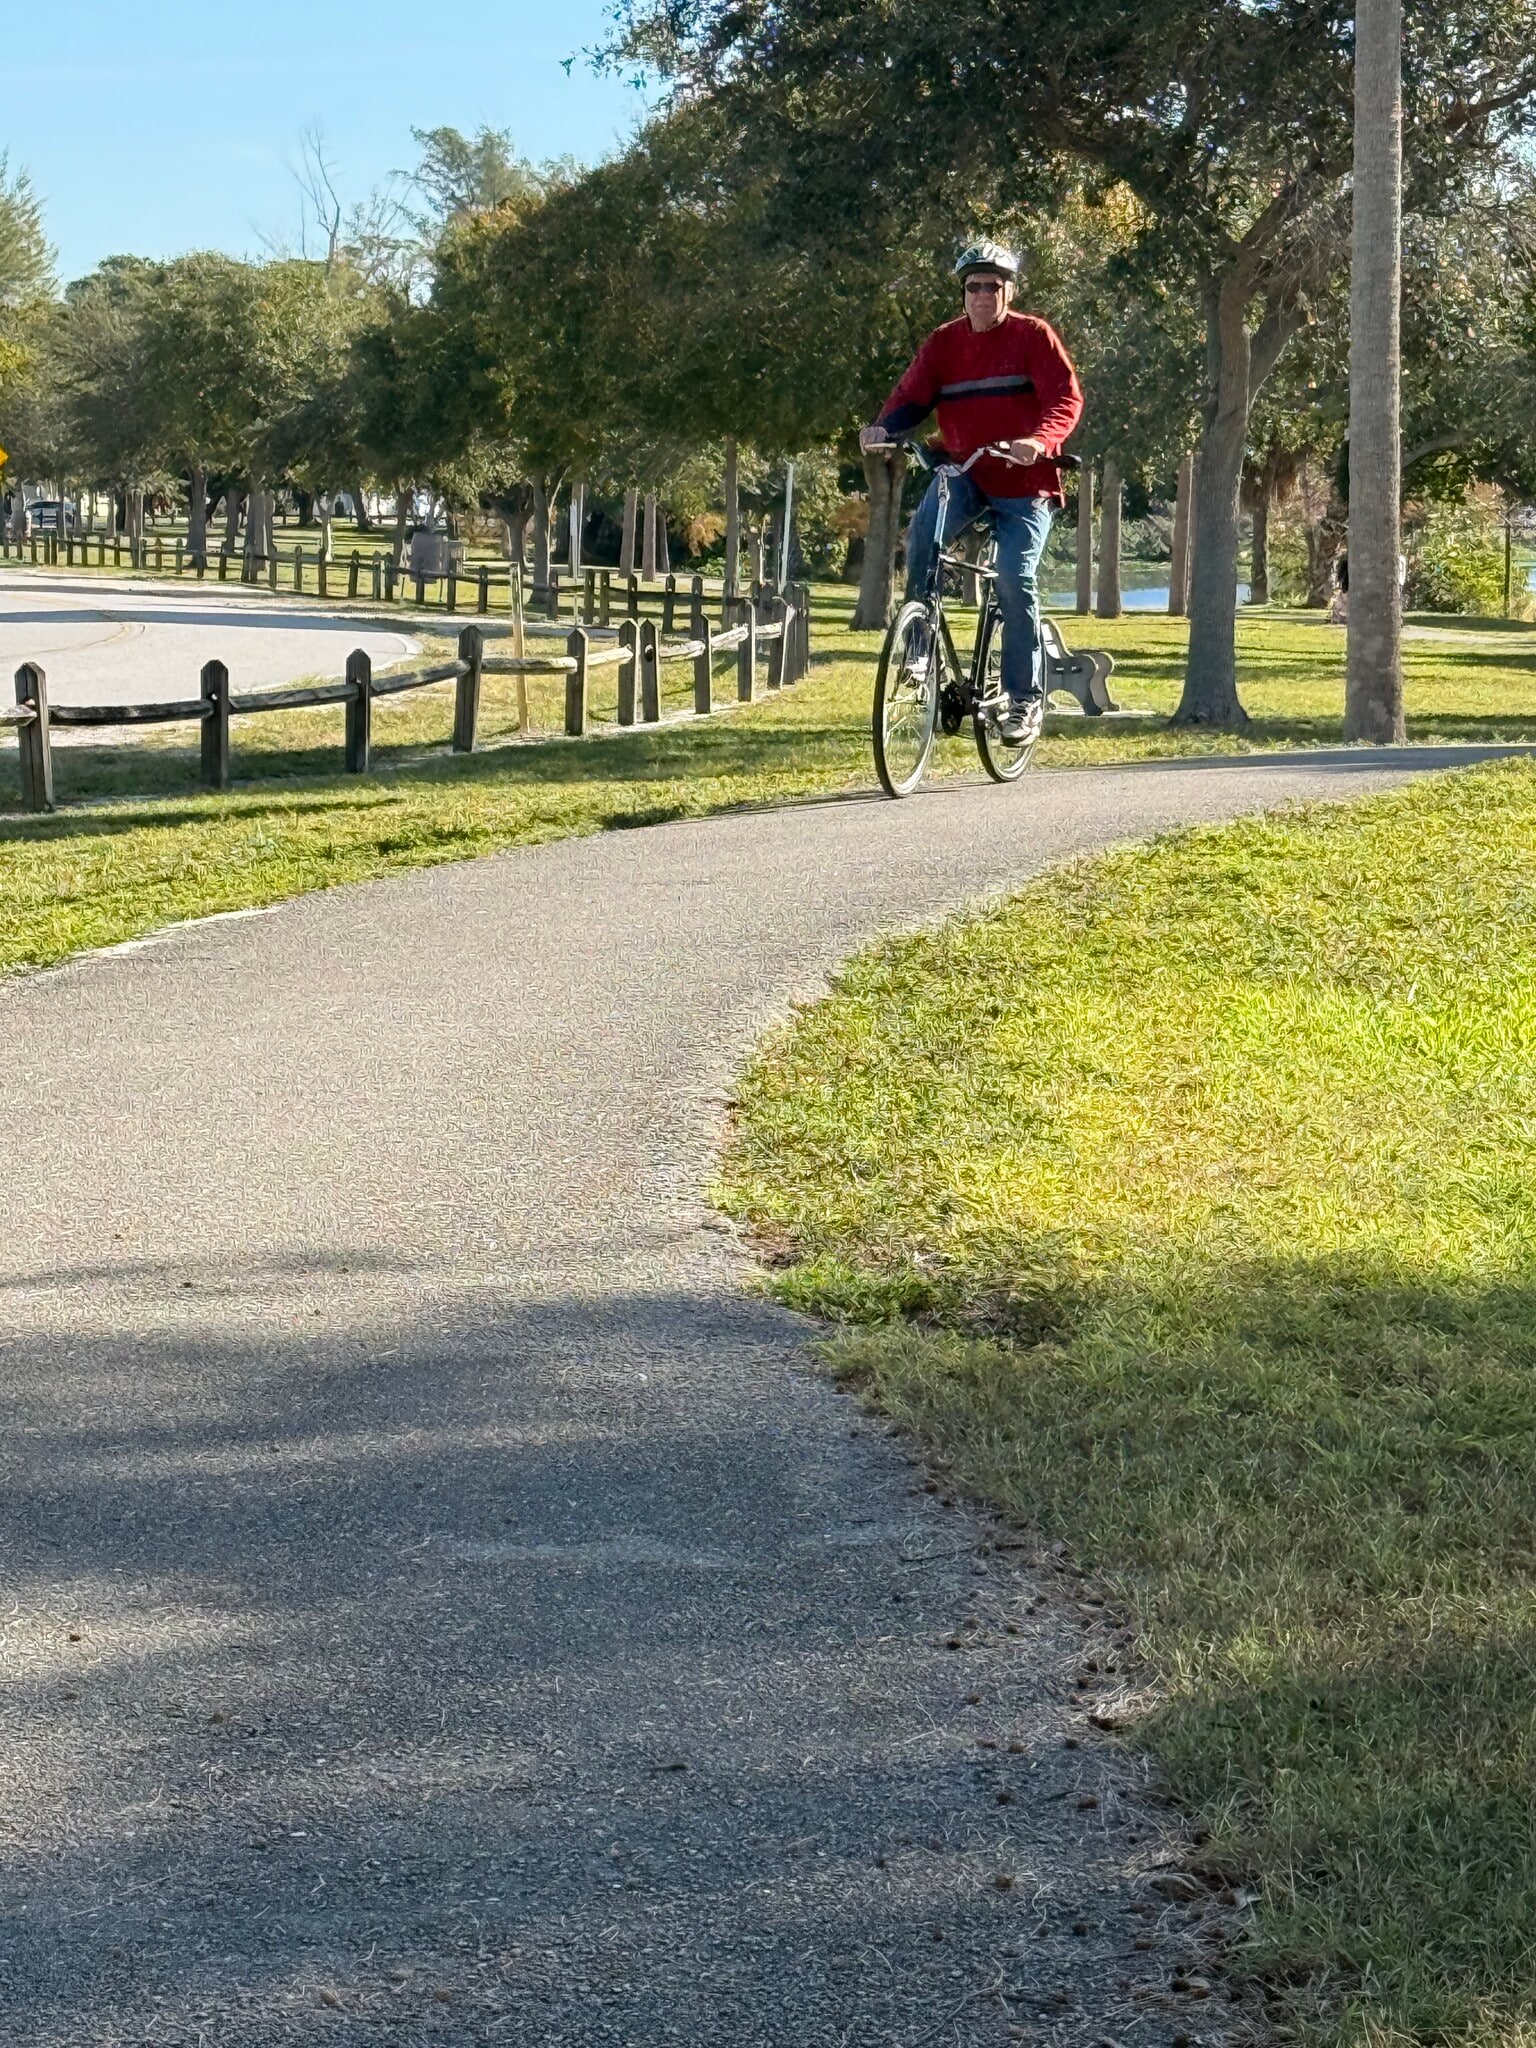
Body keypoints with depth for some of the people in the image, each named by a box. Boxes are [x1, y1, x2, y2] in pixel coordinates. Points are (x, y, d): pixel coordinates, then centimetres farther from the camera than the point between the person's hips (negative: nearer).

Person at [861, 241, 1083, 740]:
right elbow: (911, 396, -2)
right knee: (922, 535, -26)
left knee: (1015, 578, -14)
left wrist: (1040, 440, -35)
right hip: (965, 473, 3)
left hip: (1025, 480, -3)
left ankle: (1025, 698, -3)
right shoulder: (943, 342, 6)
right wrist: (883, 427, -25)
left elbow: (1066, 398, -14)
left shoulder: (1033, 336, -4)